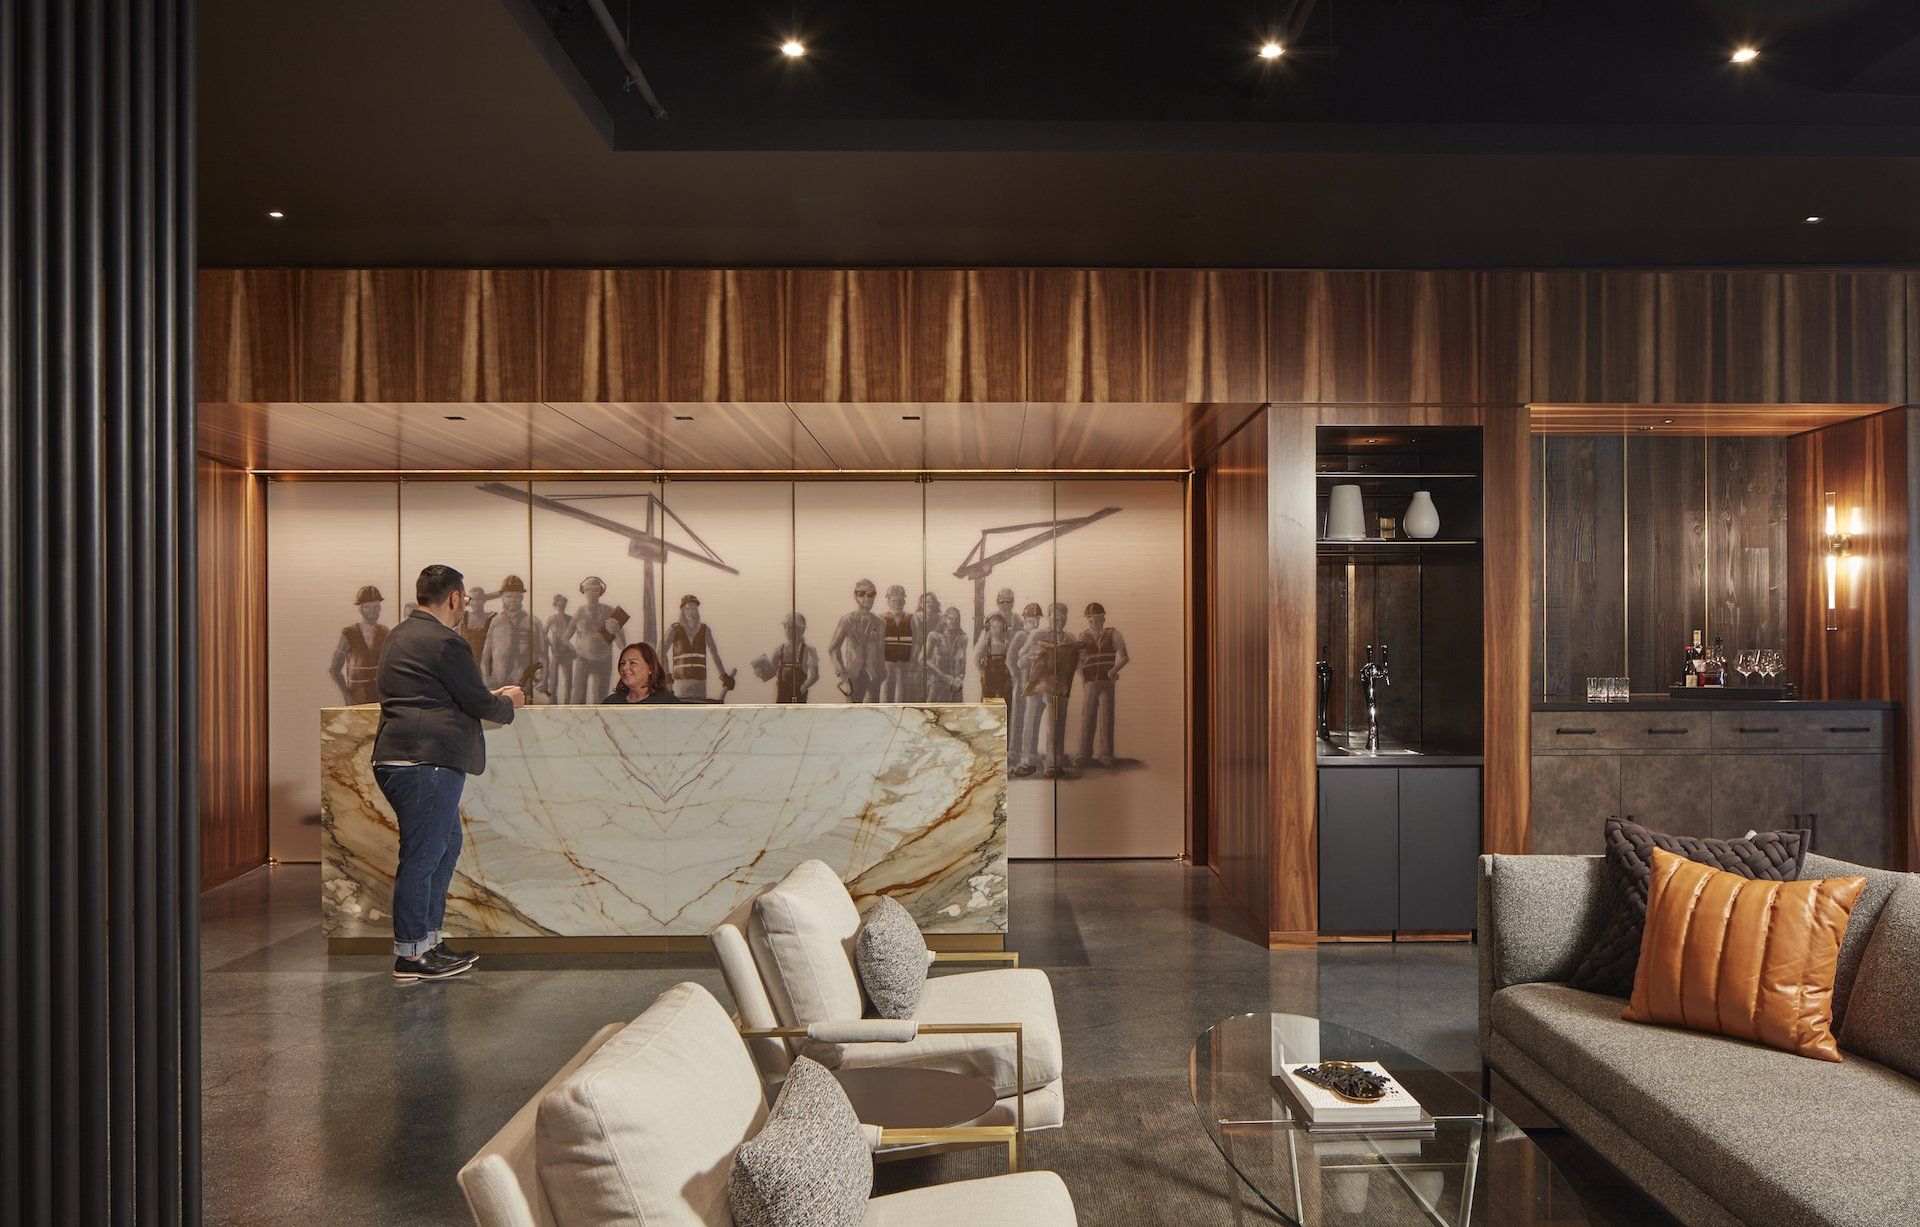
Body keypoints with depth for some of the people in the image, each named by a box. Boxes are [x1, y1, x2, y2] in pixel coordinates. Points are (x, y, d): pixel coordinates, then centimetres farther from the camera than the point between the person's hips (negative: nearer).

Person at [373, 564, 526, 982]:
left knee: (446, 845, 17)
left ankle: (428, 940, 22)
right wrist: (509, 702, 11)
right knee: (422, 855, -5)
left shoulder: (400, 636, 20)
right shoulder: (444, 642, -13)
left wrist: (490, 696, 25)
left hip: (397, 758, 11)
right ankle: (409, 954, 1)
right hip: (427, 762, -11)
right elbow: (480, 704, -10)